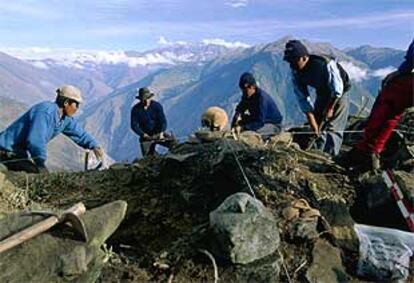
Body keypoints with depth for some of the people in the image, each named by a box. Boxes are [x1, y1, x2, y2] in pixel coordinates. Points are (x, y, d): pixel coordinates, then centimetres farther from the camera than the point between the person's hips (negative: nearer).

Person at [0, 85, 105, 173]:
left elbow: (78, 133, 15)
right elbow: (35, 141, -35)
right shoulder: (45, 112, -27)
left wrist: (94, 146, -2)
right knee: (42, 174, -21)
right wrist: (41, 163, -21)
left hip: (20, 152, 10)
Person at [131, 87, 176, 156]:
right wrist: (143, 135, -24)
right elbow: (134, 125, -8)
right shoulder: (135, 109, -7)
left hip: (159, 133, 0)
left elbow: (163, 121, -11)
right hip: (146, 136, 0)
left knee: (173, 143, -23)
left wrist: (161, 133, -29)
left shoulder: (157, 106, -7)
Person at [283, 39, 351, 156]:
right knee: (317, 127, 4)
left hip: (338, 95, -6)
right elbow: (303, 98, -15)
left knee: (333, 128, -12)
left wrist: (330, 108, -16)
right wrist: (312, 121, -18)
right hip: (322, 94, 6)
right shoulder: (296, 72, -17)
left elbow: (337, 89, -26)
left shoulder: (326, 64, -35)